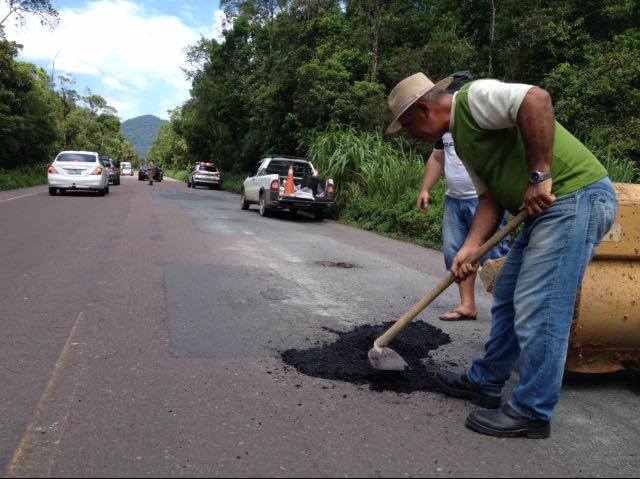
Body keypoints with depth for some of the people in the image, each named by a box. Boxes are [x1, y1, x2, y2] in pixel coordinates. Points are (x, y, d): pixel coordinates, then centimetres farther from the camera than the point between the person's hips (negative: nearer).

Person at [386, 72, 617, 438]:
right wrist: (471, 247, -1)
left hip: (577, 196, -11)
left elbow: (536, 99, -27)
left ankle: (532, 414, 7)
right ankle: (485, 383, 30)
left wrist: (539, 174, -24)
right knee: (508, 296, 16)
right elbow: (490, 197, 13)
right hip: (550, 205, 11)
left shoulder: (474, 97, -10)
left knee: (538, 310, -7)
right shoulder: (461, 137, 19)